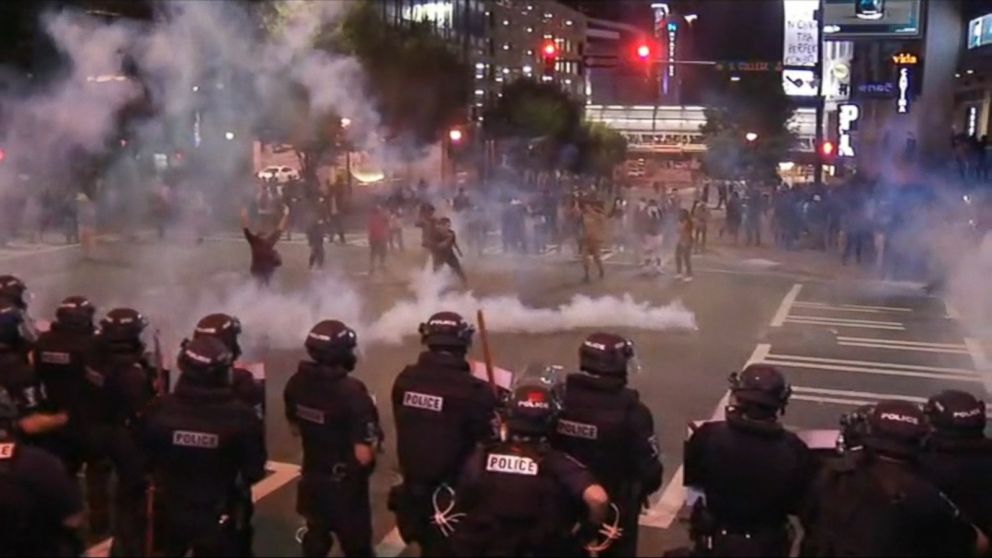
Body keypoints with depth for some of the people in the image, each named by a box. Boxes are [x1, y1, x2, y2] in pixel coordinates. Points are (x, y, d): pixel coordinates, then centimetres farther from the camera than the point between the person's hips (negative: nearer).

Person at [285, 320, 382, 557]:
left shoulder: (297, 383, -11)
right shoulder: (352, 393, -31)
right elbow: (364, 455, -30)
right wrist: (375, 437, -11)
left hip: (311, 479, 6)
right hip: (345, 485, -6)